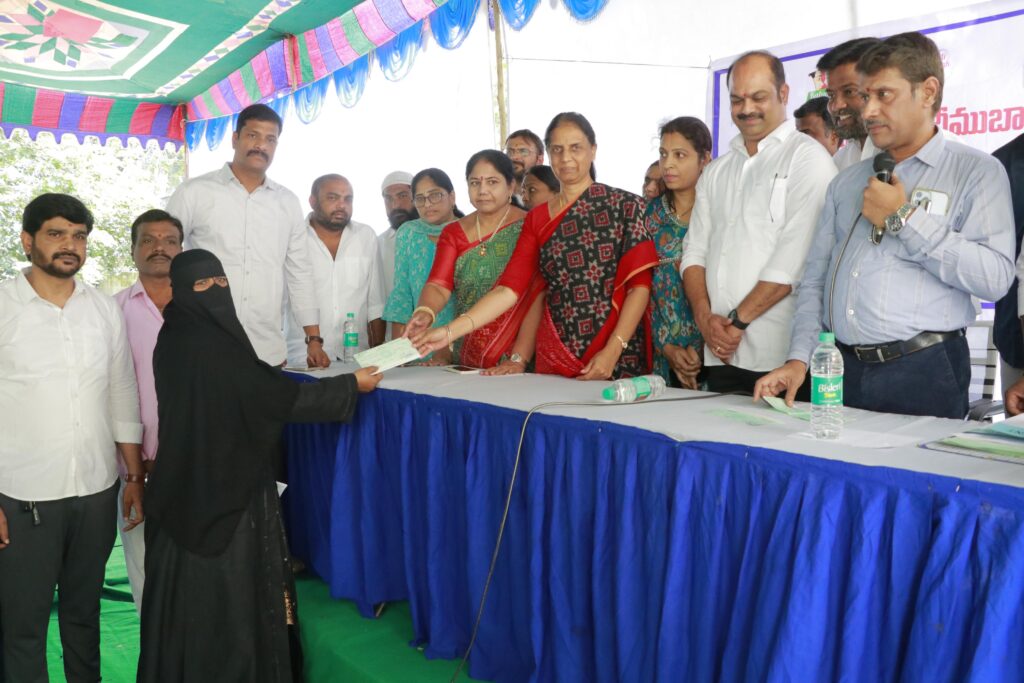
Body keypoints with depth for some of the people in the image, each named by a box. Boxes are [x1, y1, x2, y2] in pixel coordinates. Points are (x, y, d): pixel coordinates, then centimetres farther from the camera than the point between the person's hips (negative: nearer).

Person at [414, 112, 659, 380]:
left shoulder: (625, 205, -1)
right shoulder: (536, 219, 9)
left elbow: (640, 284, -7)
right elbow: (509, 288, -2)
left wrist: (613, 351, -18)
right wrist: (451, 331, -14)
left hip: (620, 358, -3)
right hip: (555, 356, 3)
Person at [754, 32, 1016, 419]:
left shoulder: (975, 172, 1)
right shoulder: (848, 182, 15)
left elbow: (995, 277, -14)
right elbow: (815, 279, 11)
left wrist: (904, 220, -11)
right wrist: (799, 359, -1)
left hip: (923, 373, -4)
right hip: (843, 370, 4)